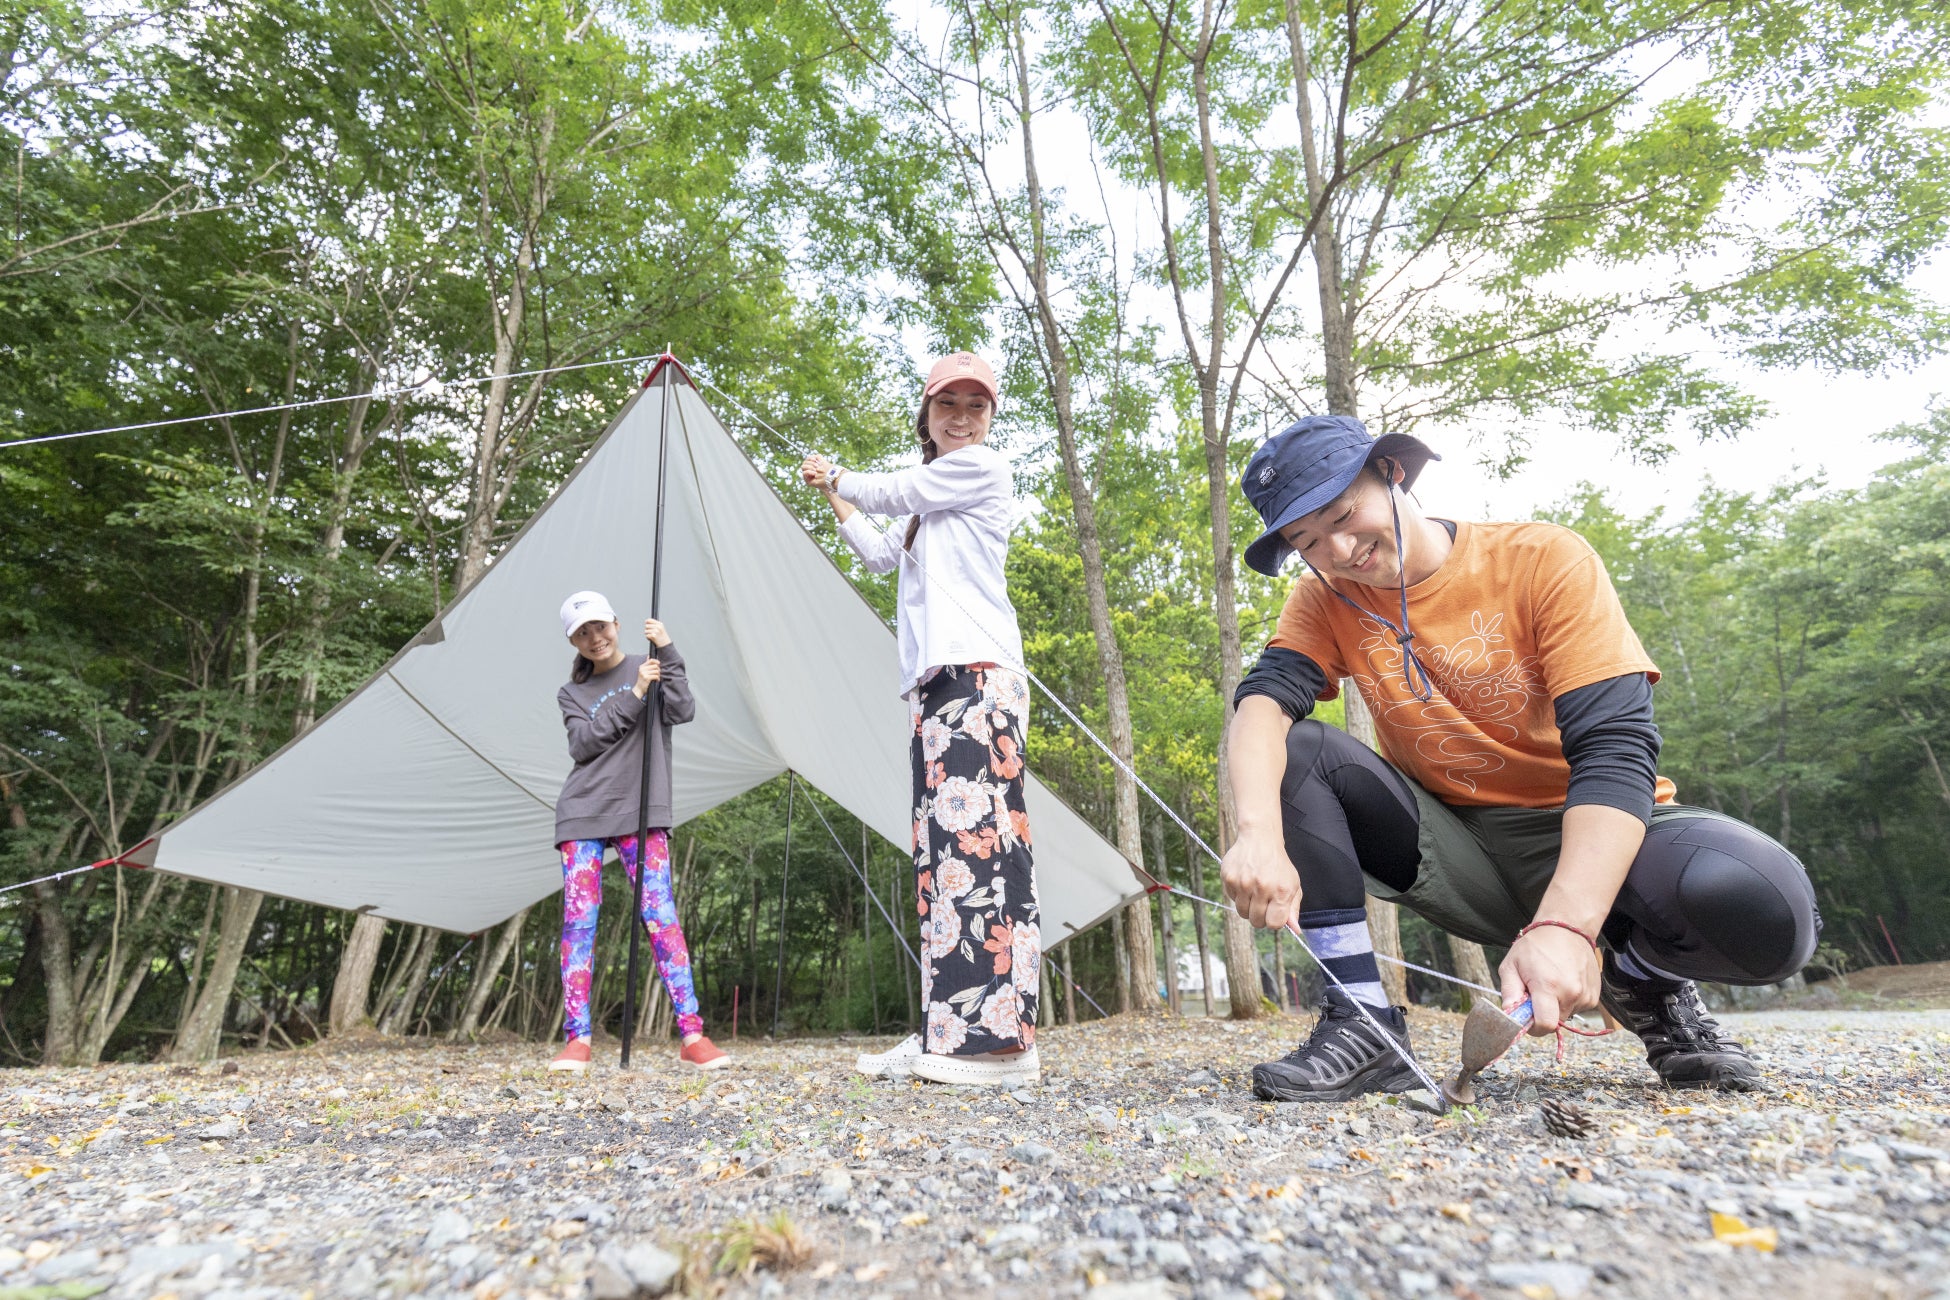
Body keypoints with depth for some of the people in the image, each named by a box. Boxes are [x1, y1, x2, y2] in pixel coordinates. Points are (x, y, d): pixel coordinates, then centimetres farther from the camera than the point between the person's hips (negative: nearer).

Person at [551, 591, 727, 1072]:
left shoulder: (649, 666, 12)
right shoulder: (572, 694, 16)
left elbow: (683, 711, -6)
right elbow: (582, 744, -4)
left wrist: (668, 653, -11)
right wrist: (633, 696, -11)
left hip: (639, 813, -2)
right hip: (582, 814, 3)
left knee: (659, 914, -11)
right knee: (578, 920, -3)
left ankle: (692, 1036, -10)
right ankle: (578, 1039, 5)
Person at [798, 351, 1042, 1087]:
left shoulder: (982, 468, 5)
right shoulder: (927, 510, 29)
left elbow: (887, 492, 5)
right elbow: (882, 556, 39)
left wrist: (836, 475, 26)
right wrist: (831, 496, 45)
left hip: (978, 674, -9)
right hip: (933, 683, 9)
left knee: (978, 836, -19)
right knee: (939, 852, 3)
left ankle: (997, 1038, -20)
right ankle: (948, 1035, 5)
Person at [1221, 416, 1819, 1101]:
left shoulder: (1546, 559, -13)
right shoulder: (1327, 600, -3)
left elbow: (1613, 749, -22)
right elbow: (1263, 700, -20)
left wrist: (1565, 924, -36)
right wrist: (1259, 835, -42)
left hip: (1582, 836, -2)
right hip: (1452, 851, 3)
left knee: (1762, 904, -33)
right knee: (1294, 750, -21)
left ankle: (1643, 982, 3)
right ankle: (1363, 1024, -17)